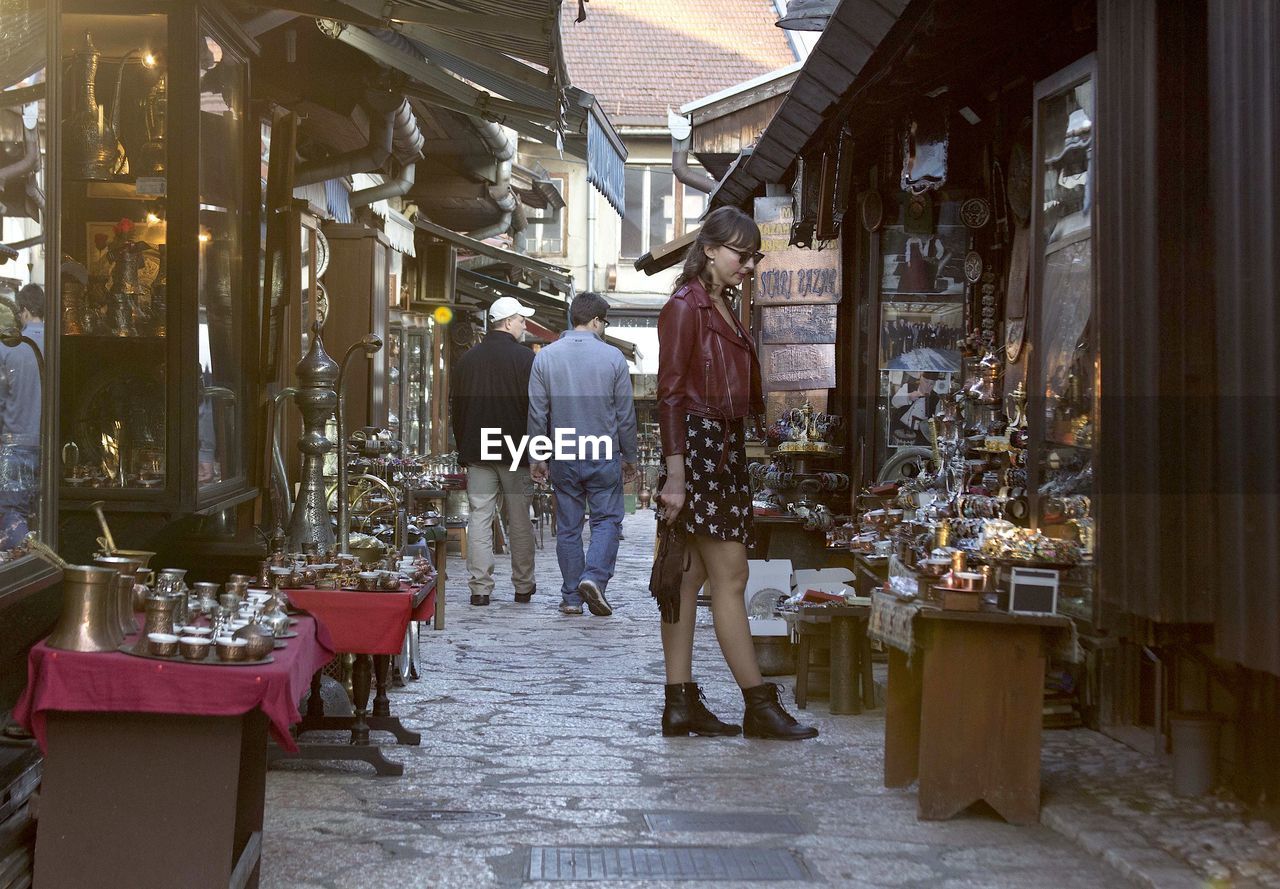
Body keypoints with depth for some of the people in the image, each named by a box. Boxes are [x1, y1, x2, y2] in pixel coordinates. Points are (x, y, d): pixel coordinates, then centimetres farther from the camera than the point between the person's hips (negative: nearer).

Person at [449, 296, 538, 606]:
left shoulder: (467, 359, 8)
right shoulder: (524, 358, -7)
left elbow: (456, 407, 12)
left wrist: (464, 448, 19)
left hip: (477, 452, 3)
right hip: (516, 452, -3)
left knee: (479, 518, 2)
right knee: (519, 521, 6)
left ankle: (480, 587, -3)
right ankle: (523, 586, 12)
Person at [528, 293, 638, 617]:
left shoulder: (545, 357, 0)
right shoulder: (613, 357, -4)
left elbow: (537, 413, 2)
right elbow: (626, 413, 0)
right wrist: (629, 456, 11)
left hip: (563, 457, 2)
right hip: (604, 456, -2)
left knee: (568, 527, 8)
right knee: (607, 520, 6)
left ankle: (571, 596, 10)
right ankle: (594, 576, -16)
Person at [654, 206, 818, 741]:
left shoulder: (723, 307, 18)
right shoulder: (686, 306, -9)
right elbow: (670, 395, -14)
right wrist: (675, 474, -19)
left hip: (726, 448, 9)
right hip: (697, 445, -9)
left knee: (691, 577, 8)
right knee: (730, 576, -7)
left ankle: (680, 704, 9)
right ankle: (759, 706, -4)